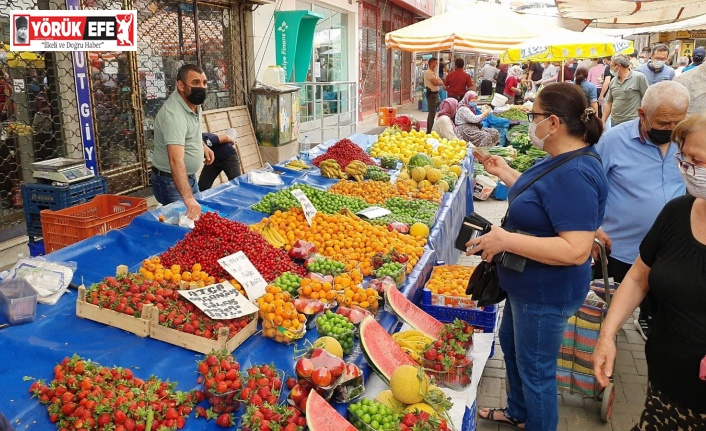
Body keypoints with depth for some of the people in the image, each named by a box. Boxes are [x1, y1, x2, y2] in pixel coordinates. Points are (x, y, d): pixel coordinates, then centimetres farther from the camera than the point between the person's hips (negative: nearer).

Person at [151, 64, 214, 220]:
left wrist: (202, 145, 6)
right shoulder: (174, 114, -31)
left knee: (196, 218, 19)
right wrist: (188, 198, -54)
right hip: (171, 181, -9)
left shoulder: (194, 101, -3)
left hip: (190, 176, 9)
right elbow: (176, 161, -43)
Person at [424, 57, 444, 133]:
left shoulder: (433, 72, 18)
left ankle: (429, 130, 23)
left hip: (435, 94, 10)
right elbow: (436, 82, -21)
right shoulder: (428, 72, -13)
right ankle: (431, 131, -6)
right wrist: (440, 82, -1)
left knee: (432, 113, 15)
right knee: (432, 113, -9)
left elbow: (441, 83, 12)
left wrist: (438, 82, -9)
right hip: (431, 94, -10)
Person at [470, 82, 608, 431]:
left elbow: (576, 250, -36)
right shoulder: (563, 160, 1)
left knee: (535, 369, 9)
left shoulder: (574, 175, -31)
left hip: (546, 294, -11)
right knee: (511, 343, 28)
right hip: (527, 283, 11)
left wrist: (506, 240, -34)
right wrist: (505, 173, 15)